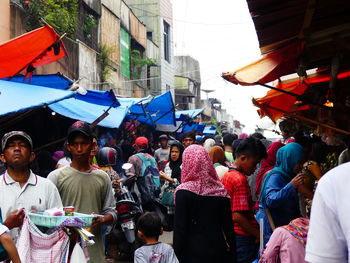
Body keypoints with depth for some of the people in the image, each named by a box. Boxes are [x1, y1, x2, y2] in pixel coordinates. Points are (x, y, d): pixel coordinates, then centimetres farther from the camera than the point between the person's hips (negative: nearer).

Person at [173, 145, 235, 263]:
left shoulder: (184, 191, -12)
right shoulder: (220, 190, 0)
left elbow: (179, 228, -11)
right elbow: (228, 226, 4)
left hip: (193, 253, -4)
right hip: (219, 250, 4)